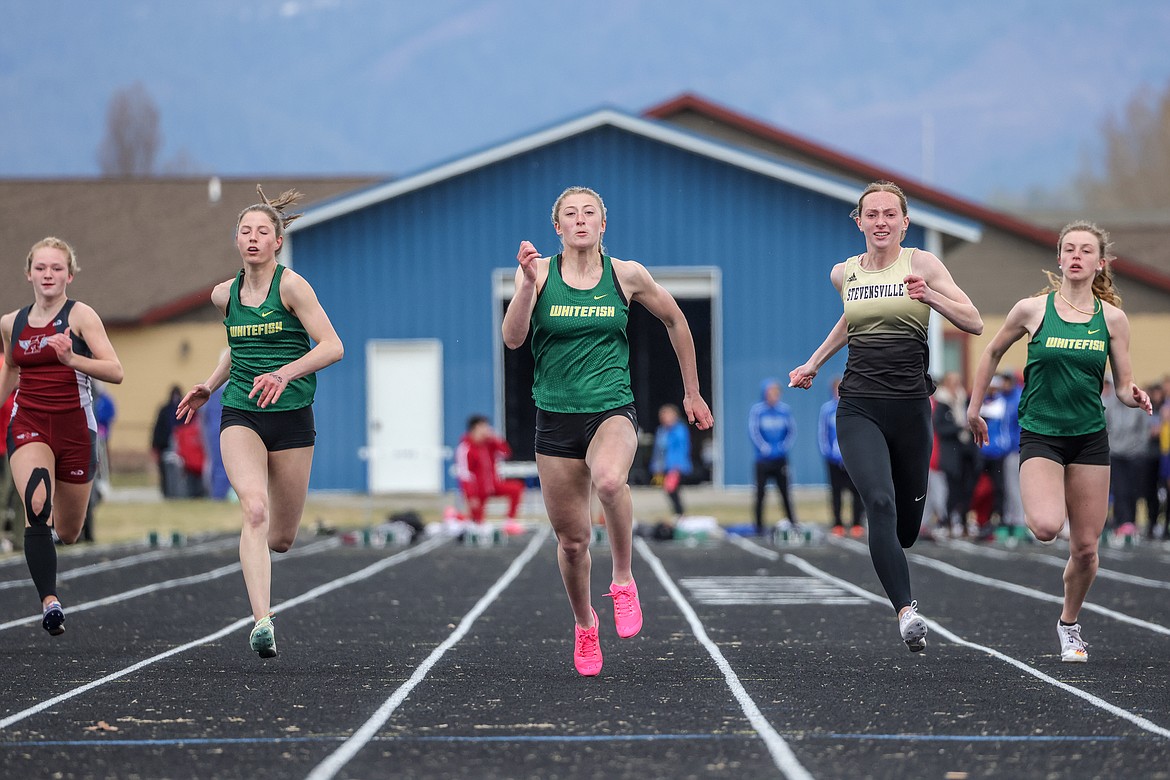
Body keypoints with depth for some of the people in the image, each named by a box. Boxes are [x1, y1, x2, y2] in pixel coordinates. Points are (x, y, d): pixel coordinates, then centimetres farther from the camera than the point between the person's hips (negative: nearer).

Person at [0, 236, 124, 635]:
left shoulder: (80, 315, -6)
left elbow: (115, 371, -15)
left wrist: (71, 358, -29)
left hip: (74, 427, -1)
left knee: (68, 532, 10)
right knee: (36, 507, -28)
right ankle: (49, 601, -34)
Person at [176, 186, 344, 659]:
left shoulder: (291, 285, -7)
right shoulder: (224, 295, 9)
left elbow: (332, 346, -13)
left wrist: (284, 373, -25)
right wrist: (210, 386, 17)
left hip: (291, 418, -2)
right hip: (240, 416, 2)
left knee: (281, 539, 6)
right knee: (254, 509, -25)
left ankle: (254, 551, 45)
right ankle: (262, 621, -32)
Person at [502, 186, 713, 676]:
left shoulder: (627, 275, 1)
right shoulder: (540, 272, 0)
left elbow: (675, 321, 16)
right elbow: (512, 338, -12)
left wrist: (692, 392, 19)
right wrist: (528, 282, -24)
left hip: (612, 410, -1)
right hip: (555, 417, 1)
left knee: (609, 480, -36)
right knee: (571, 539, 5)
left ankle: (623, 581, -15)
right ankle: (584, 624, 32)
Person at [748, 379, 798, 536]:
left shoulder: (785, 410, 4)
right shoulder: (756, 410, -4)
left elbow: (792, 430, 9)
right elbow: (753, 431, -8)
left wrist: (785, 446, -4)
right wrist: (764, 448, -14)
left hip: (780, 458, 2)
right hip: (763, 460, -2)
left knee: (785, 492, 2)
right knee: (760, 493, -1)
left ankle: (793, 523, 5)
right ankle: (759, 527, 3)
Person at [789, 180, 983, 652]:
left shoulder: (921, 264, 0)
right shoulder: (844, 274, 9)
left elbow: (974, 324, -5)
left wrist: (930, 296, -20)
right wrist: (813, 364, 33)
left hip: (910, 406, 0)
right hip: (859, 408, 1)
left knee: (906, 527, 9)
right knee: (880, 502, -24)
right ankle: (906, 610, -30)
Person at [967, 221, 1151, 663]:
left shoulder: (1112, 318, 0)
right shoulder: (1032, 310, -4)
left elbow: (1123, 386, 5)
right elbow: (993, 352, 12)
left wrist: (1134, 397, -18)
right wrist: (974, 407, 14)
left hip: (1090, 438, 2)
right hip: (1040, 434, -2)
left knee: (1085, 548, 3)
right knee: (1046, 528, -27)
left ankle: (1070, 623, 29)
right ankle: (1035, 509, 11)